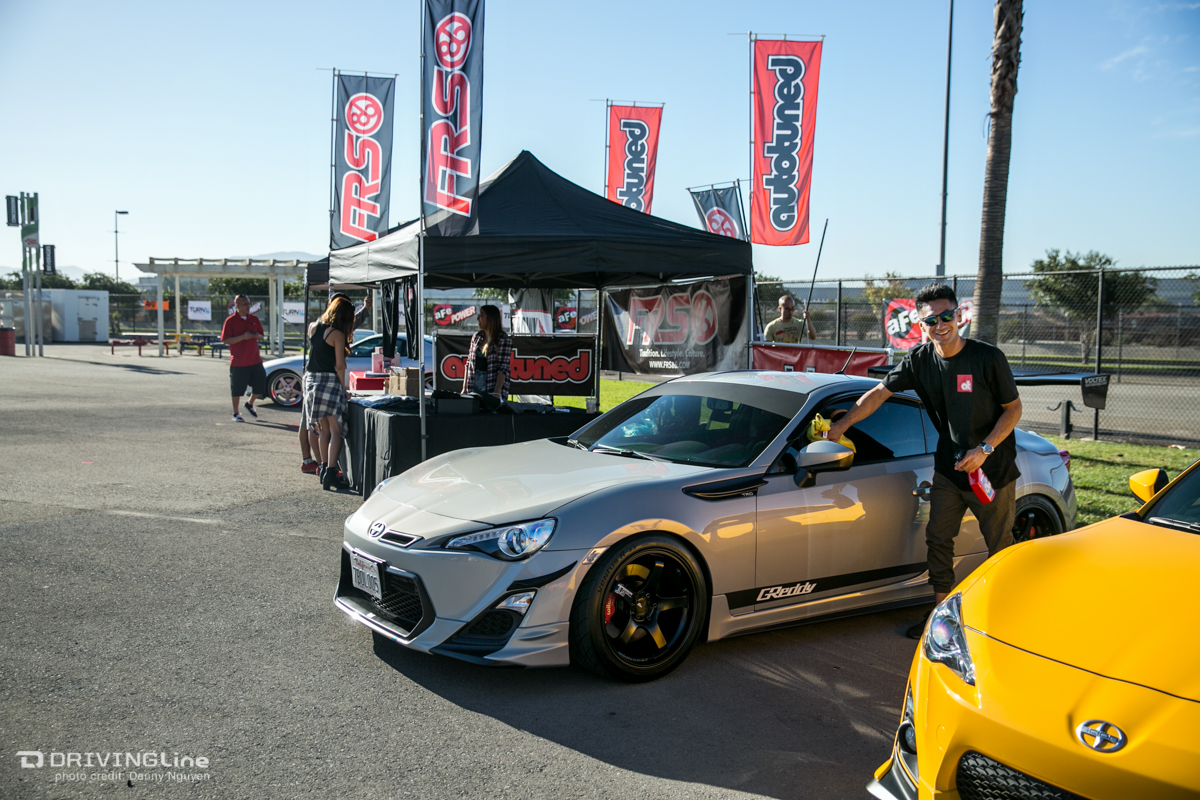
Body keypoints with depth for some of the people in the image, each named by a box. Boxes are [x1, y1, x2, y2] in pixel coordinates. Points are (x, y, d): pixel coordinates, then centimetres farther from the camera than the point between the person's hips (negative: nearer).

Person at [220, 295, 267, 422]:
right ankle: (236, 414, 17)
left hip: (255, 360, 4)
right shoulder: (230, 320, -6)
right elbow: (225, 340, -11)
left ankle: (250, 404, 29)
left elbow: (261, 336, 18)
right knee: (237, 389, 3)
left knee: (260, 384, 3)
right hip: (238, 362, -4)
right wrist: (242, 337, -22)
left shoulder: (254, 319, 9)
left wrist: (257, 336, -6)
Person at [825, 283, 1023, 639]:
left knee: (1000, 546, 4)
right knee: (938, 539, 6)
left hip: (993, 467, -4)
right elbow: (880, 392, 2)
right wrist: (841, 425, -2)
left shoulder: (987, 357, -16)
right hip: (948, 467, 4)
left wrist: (985, 449, -19)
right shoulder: (920, 359, -5)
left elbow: (1013, 408, -9)